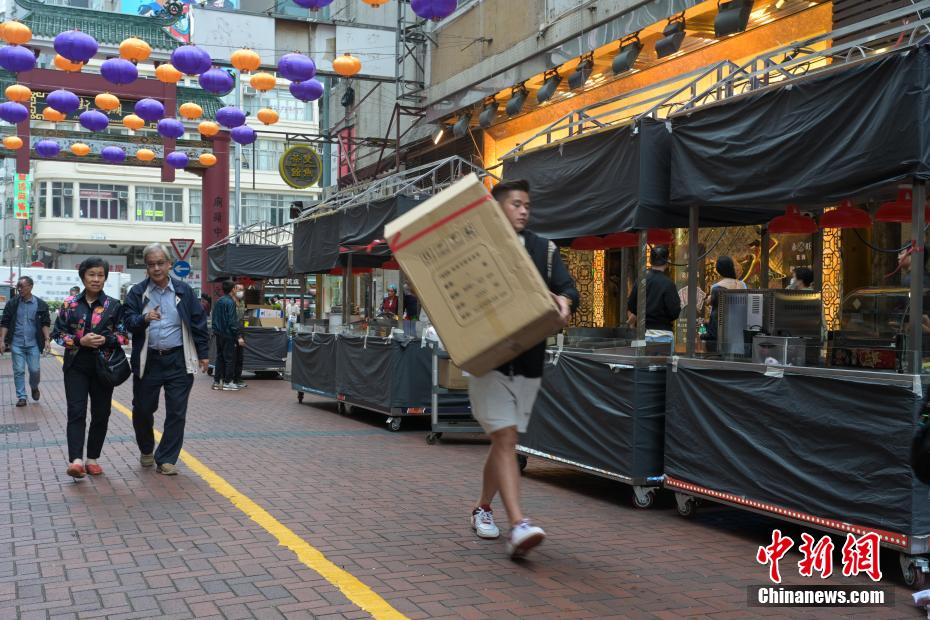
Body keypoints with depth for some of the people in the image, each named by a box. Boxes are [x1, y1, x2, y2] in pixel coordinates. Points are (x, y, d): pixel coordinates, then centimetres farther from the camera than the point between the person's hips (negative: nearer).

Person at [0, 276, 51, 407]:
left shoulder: (40, 304, 0)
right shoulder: (12, 304, 2)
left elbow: (45, 323, 4)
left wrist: (46, 339, -6)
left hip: (33, 344, -1)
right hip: (16, 343, 1)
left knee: (35, 370, 0)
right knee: (18, 371, 2)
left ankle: (34, 387, 30)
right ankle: (21, 397, 10)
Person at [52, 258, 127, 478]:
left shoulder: (114, 305, 3)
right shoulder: (70, 304, 4)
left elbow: (124, 335, 4)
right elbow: (58, 333, 4)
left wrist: (106, 340, -16)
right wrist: (80, 340, -13)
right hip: (76, 365, -1)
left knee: (101, 414, 6)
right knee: (76, 412, -11)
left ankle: (92, 459, 18)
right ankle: (76, 460, -20)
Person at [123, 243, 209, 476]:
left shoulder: (184, 291, 4)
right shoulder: (137, 293, 2)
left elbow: (198, 323, 6)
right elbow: (128, 321, -7)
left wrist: (203, 354, 4)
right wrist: (144, 318, -29)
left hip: (178, 361, 0)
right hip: (148, 361, 0)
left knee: (176, 412, 0)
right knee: (142, 409, 10)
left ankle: (166, 459, 11)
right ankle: (147, 450, 36)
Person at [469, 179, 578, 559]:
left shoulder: (544, 250, 11)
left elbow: (569, 289, 0)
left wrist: (564, 301, -23)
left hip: (528, 361, 4)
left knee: (504, 440, 14)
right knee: (505, 439, -13)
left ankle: (483, 508, 32)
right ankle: (518, 526, -18)